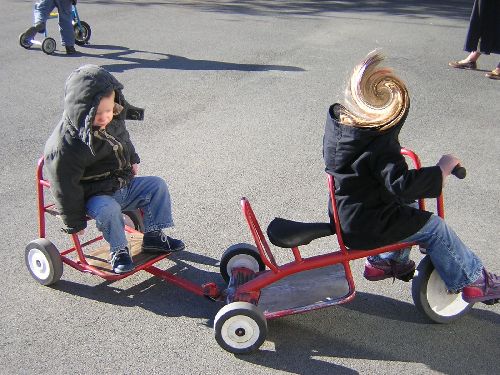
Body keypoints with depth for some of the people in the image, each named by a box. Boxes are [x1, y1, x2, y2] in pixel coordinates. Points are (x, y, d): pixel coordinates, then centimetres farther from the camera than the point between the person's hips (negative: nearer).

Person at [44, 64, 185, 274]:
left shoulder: (112, 121, -6)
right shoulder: (64, 148, -28)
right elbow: (66, 189, -21)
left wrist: (132, 161, 22)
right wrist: (74, 223, -14)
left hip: (123, 184, 7)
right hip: (94, 196, -7)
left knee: (157, 185, -2)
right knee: (108, 210, -35)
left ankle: (154, 237, 8)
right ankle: (118, 249, -10)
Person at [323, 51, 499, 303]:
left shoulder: (336, 120, -3)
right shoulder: (380, 148, -28)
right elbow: (403, 185, -37)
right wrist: (442, 168, -25)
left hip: (343, 214, 9)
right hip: (366, 228, -8)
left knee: (406, 209, 28)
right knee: (434, 226, 5)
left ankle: (383, 262, 39)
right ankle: (473, 281, 18)